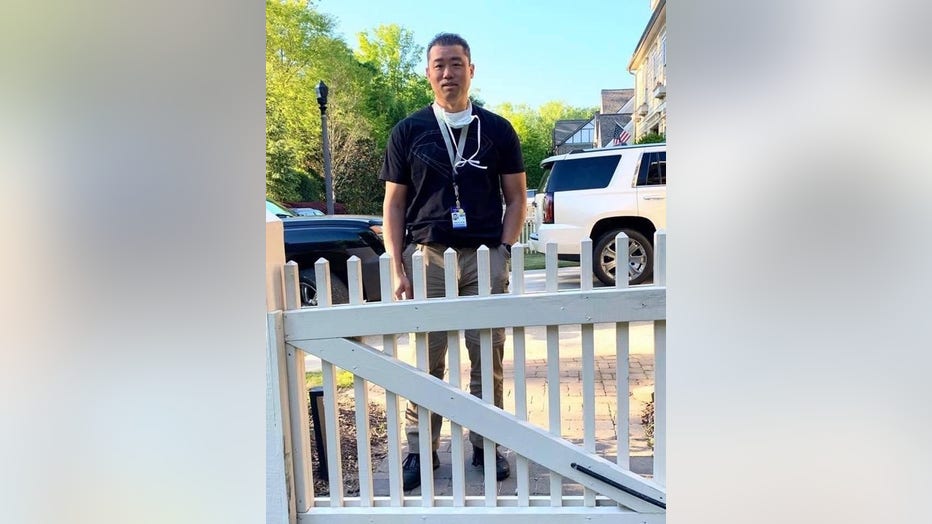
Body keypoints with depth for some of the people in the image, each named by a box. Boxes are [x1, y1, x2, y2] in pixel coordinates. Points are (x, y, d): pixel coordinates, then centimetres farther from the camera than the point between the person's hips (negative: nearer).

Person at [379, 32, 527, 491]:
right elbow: (394, 205, 8)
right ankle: (420, 451, 14)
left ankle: (486, 445, 17)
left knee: (488, 358, 2)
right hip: (428, 253, 0)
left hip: (485, 255, 1)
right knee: (427, 360, 2)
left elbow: (516, 197, 11)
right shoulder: (408, 131, 9)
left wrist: (503, 252, -2)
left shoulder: (497, 130, 11)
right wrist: (397, 269, -1)